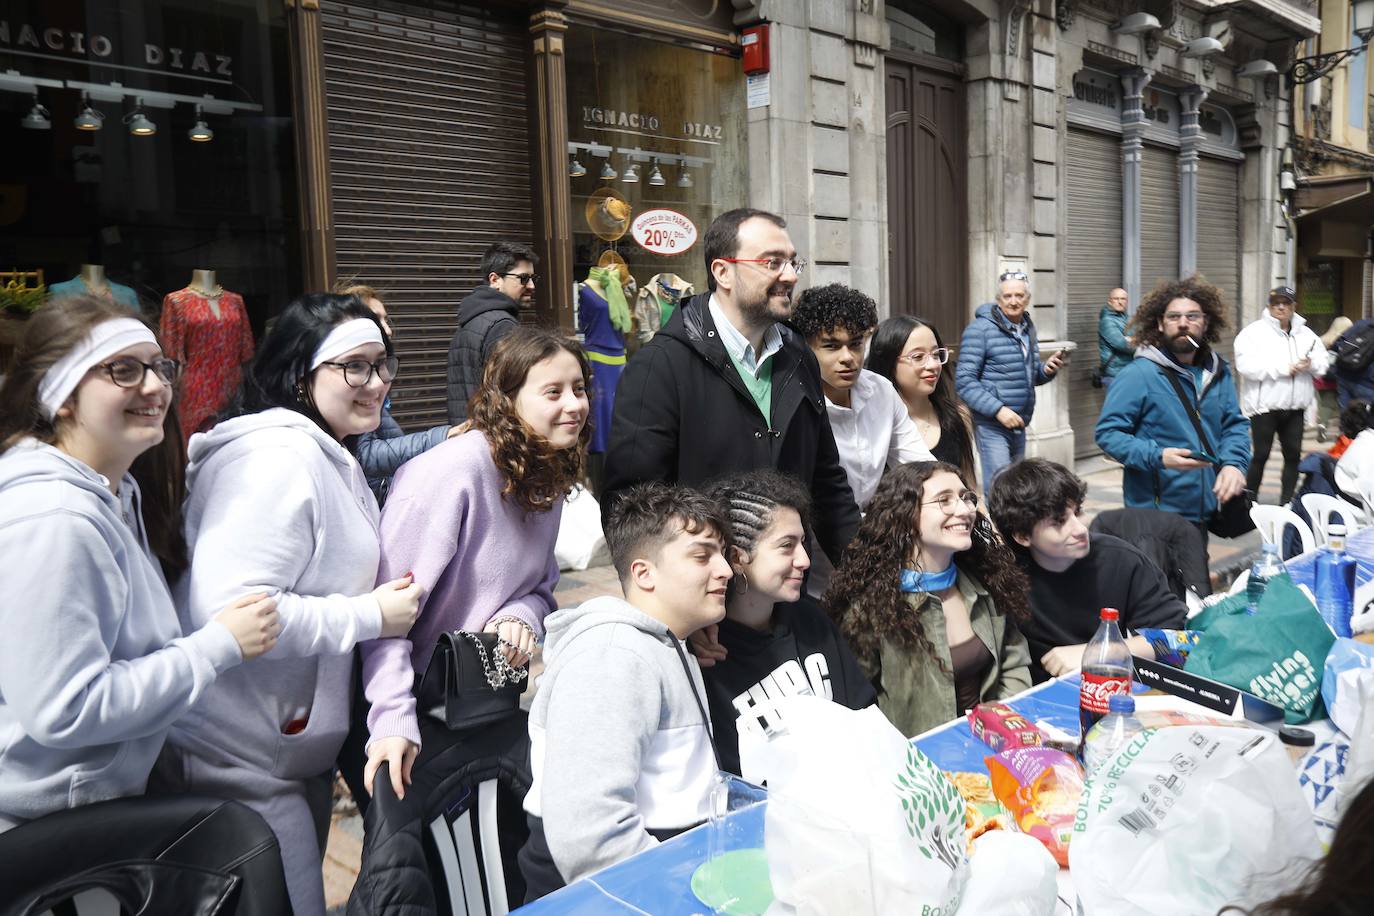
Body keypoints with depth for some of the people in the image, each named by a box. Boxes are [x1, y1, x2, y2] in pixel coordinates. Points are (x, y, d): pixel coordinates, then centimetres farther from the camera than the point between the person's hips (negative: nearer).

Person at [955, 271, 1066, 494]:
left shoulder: (1028, 328, 12)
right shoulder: (981, 329, -11)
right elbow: (964, 380, -17)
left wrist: (1047, 370, 1)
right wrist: (998, 409, -23)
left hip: (1019, 425, 8)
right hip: (991, 425, -8)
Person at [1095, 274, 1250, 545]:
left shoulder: (1218, 372, 8)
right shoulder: (1138, 374, -14)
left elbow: (1235, 425, 12)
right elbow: (1108, 433, -15)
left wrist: (1233, 463, -8)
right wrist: (1157, 457, -28)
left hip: (1204, 510, 7)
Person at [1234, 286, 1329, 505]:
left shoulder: (1306, 334, 13)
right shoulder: (1254, 331, -5)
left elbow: (1323, 364, 10)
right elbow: (1246, 365, -18)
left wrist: (1311, 363, -14)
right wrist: (1284, 368, -18)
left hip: (1295, 406, 5)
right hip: (1264, 405, -5)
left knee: (1293, 454, 8)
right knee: (1261, 455, -1)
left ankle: (1287, 502, 18)